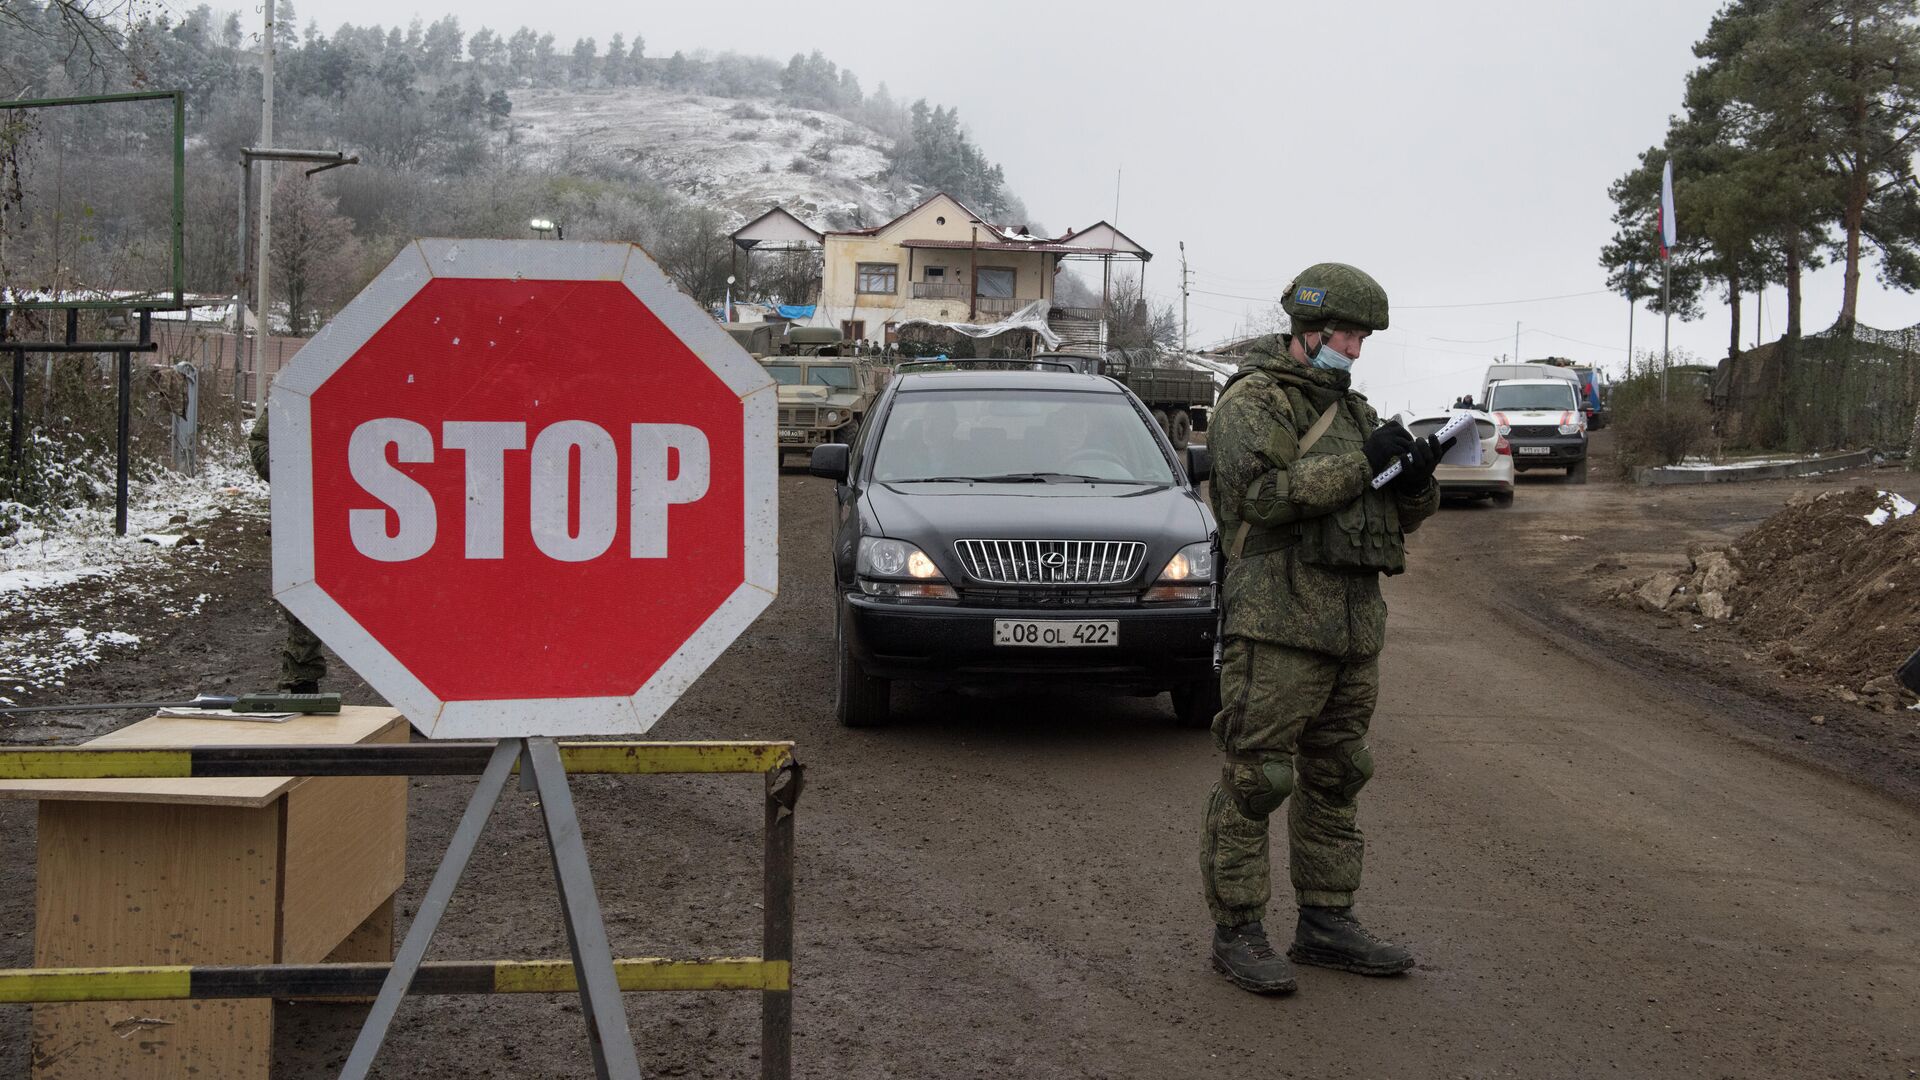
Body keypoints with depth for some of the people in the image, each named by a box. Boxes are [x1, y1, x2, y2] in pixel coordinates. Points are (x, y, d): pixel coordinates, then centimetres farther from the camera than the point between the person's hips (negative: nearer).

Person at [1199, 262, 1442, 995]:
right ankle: (1236, 931, 1)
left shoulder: (1351, 409, 20)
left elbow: (1400, 517, 21)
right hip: (1279, 624, -9)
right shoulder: (1254, 401, -5)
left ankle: (1325, 922, 22)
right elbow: (1262, 494, -21)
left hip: (1354, 626, 9)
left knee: (1334, 778, 13)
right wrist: (1360, 462, -19)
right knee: (1253, 779, -6)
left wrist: (1415, 479, -2)